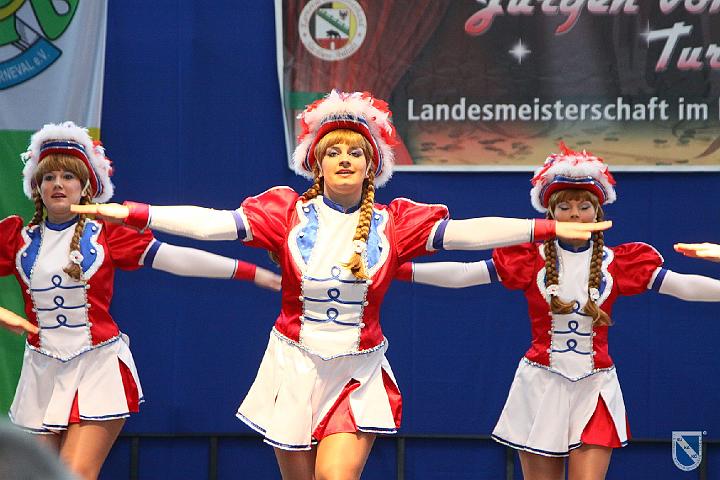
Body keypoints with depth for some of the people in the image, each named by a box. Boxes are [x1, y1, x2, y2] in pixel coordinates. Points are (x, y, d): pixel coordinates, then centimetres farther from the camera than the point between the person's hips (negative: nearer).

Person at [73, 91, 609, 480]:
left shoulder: (394, 223, -1)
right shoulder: (288, 212, -2)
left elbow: (465, 232, -9)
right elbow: (214, 222, -11)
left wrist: (551, 228, -18)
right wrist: (130, 213, -22)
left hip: (359, 374, -1)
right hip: (295, 367, 1)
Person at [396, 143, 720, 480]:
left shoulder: (617, 263, 3)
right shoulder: (532, 259, 1)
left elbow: (684, 285, -3)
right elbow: (463, 274, -6)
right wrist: (400, 270, -16)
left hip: (595, 388, 0)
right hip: (541, 387, 0)